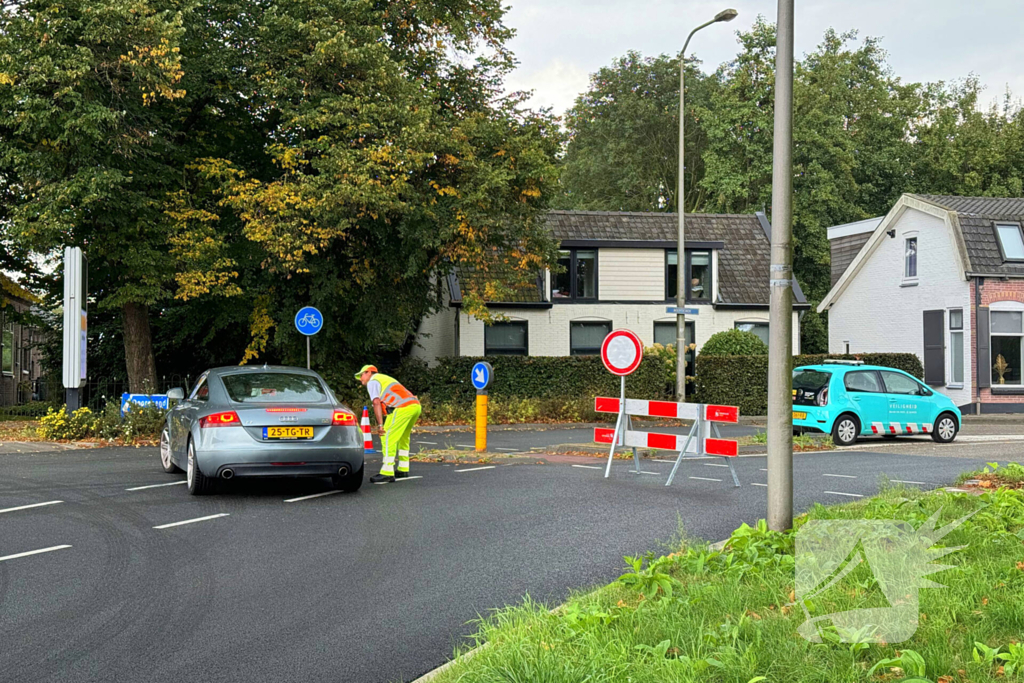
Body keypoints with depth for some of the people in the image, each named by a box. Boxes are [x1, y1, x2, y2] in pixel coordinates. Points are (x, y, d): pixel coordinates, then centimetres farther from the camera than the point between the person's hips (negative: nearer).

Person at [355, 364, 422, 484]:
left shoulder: (372, 381, 8)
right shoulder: (386, 379, 35)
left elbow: (376, 402, -7)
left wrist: (380, 425, -11)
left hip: (403, 408, -9)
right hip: (416, 405, 9)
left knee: (387, 438, -8)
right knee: (403, 438, 24)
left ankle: (387, 473, -14)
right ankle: (403, 469, 29)